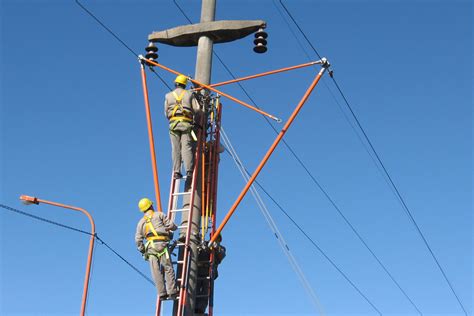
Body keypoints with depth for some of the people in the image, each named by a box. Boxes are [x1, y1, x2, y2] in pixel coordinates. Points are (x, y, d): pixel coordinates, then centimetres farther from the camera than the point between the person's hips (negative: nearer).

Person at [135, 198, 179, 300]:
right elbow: (171, 225, 3)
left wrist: (143, 251, 21)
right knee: (168, 268, -3)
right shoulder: (159, 215, 10)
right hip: (162, 244, -3)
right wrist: (174, 227, 26)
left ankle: (162, 293, -6)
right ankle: (172, 292, -10)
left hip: (150, 246, 3)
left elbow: (138, 239, 13)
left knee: (156, 271, 0)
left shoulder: (141, 222, 20)